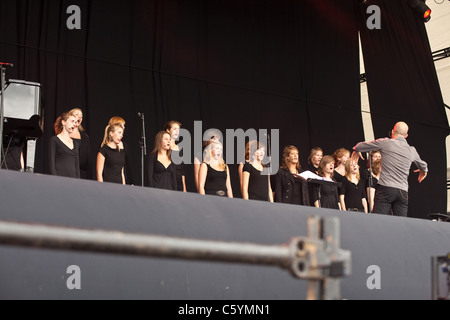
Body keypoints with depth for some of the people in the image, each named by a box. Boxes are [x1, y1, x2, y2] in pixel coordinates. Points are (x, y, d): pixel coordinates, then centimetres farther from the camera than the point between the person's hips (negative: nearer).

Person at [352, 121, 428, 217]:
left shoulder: (385, 142, 2)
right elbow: (423, 166, 36)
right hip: (403, 192, 4)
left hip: (385, 188, -4)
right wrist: (424, 171, 60)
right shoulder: (412, 151, 15)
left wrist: (357, 150, 36)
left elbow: (361, 146, 12)